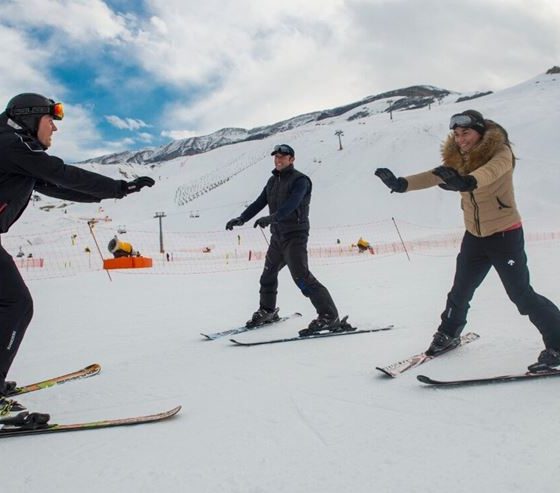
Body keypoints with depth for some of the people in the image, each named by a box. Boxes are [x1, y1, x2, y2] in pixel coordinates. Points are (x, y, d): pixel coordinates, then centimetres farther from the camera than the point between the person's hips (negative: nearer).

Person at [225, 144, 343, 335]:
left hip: (295, 235, -8)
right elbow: (259, 203, 13)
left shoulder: (299, 180, -10)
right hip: (278, 235, 8)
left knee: (301, 276, -18)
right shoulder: (273, 181, 15)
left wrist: (271, 218, -40)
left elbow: (291, 204, -26)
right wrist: (242, 218, 1)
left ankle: (329, 316, -14)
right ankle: (267, 311, 38)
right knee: (268, 273, 18)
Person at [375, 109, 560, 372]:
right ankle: (448, 334, 33)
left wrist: (467, 181, -62)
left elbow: (490, 171, -40)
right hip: (474, 235, 6)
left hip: (505, 234, -5)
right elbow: (434, 176, -13)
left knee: (521, 294, -5)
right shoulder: (457, 158, -1)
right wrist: (401, 184, -30)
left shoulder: (500, 152, -18)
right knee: (460, 290, 13)